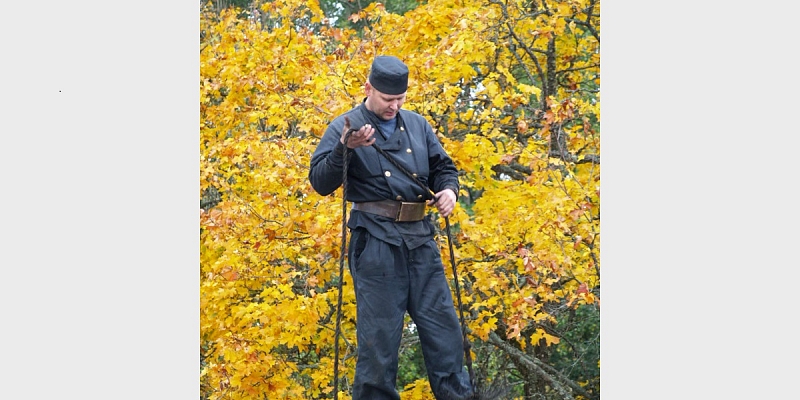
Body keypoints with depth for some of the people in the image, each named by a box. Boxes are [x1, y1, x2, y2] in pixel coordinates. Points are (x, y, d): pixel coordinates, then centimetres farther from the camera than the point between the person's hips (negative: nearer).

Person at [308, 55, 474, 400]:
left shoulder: (416, 125, 14)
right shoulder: (345, 128, -1)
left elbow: (442, 166, 22)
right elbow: (320, 182, -9)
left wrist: (449, 189, 0)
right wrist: (345, 148, -24)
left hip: (420, 239, 5)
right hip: (375, 241, -5)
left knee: (442, 322, 6)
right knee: (379, 330, -3)